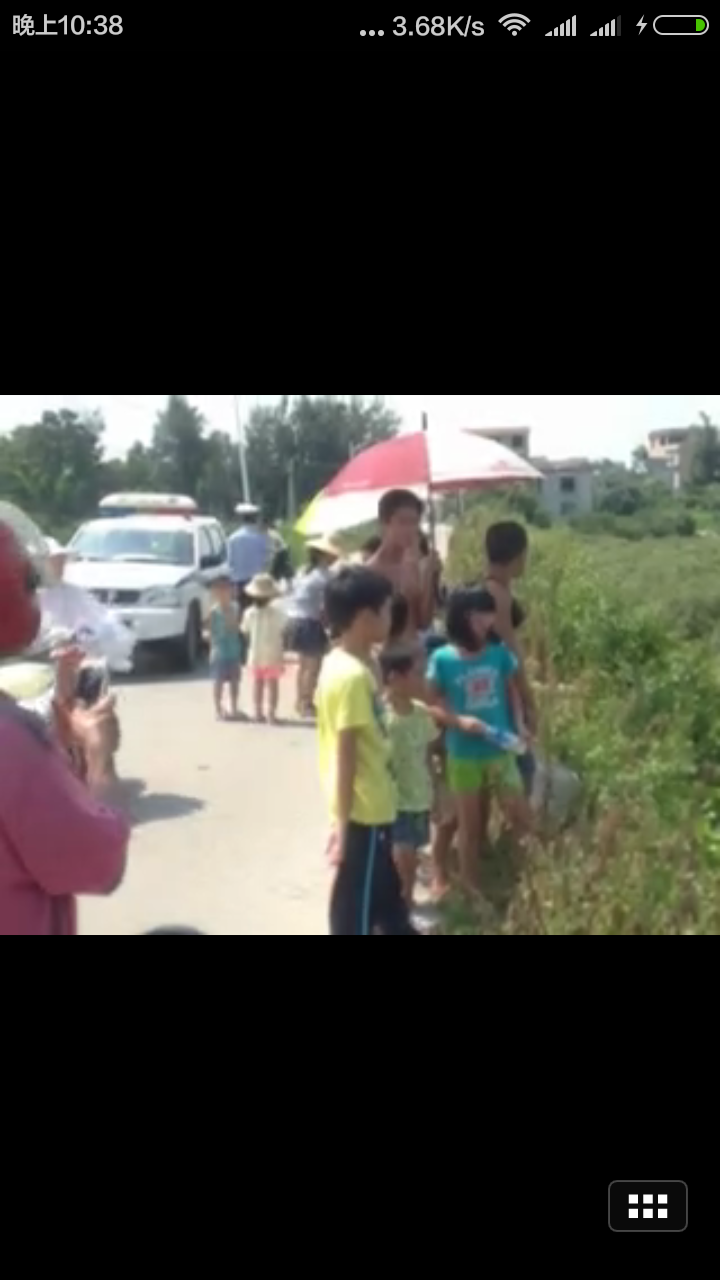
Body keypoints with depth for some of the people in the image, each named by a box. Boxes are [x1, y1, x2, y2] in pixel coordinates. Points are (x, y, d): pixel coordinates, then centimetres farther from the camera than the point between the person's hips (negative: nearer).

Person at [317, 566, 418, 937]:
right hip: (364, 812, -10)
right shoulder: (353, 676, -23)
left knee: (384, 893, 23)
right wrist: (343, 825, -21)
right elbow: (345, 755, -23)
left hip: (371, 808, 10)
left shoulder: (340, 663, 6)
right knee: (356, 908, 4)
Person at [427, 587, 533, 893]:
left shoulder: (500, 653, -5)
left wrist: (520, 724, -6)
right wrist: (459, 720, -21)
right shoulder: (443, 659, -12)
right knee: (470, 825, 11)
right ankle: (471, 888, 25)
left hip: (501, 750, 2)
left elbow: (512, 691, 8)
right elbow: (433, 703, -6)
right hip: (463, 755, -2)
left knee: (523, 819, 3)